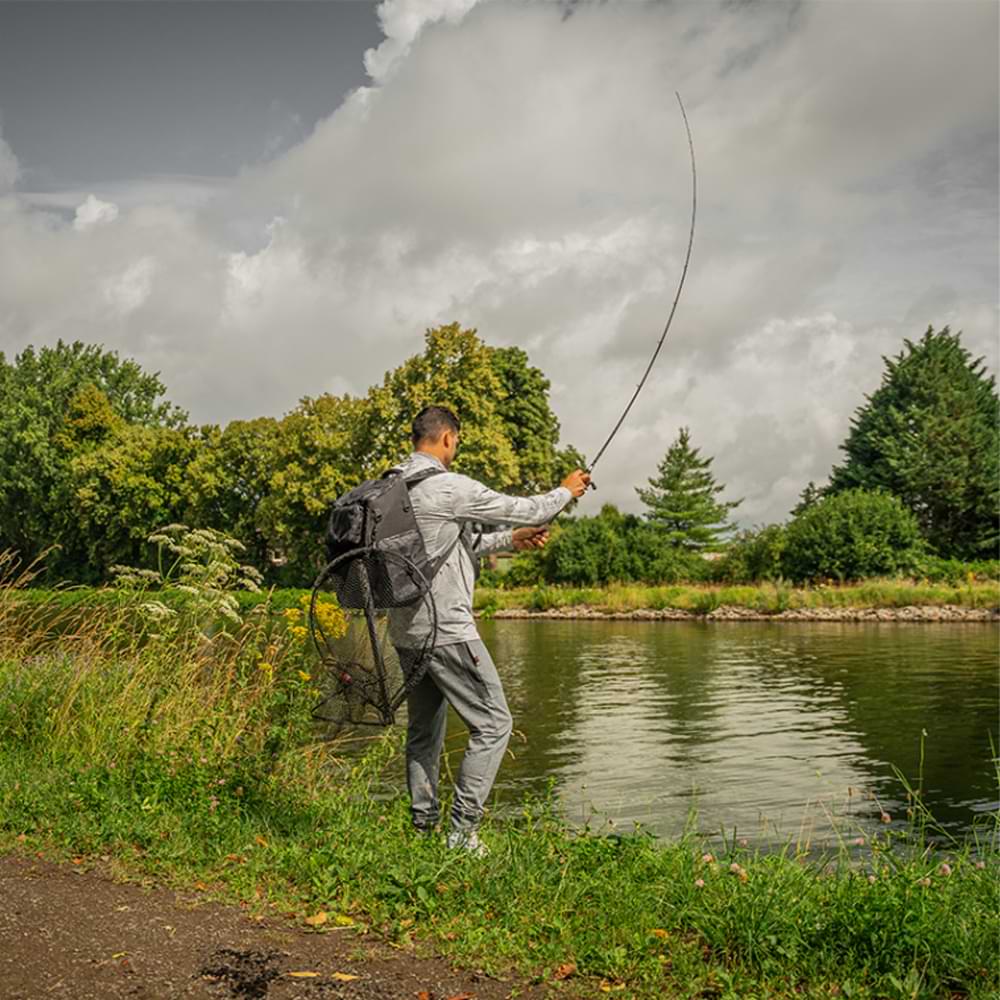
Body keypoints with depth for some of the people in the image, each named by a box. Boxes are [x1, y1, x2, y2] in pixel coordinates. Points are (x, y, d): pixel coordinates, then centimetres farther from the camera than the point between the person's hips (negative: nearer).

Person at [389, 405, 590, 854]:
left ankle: (423, 828, 24)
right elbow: (522, 510, -6)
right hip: (445, 629, -9)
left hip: (405, 628, 9)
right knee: (493, 722, 1)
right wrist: (565, 491, 13)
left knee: (423, 729, 17)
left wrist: (511, 539, 23)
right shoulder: (448, 487, -16)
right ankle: (462, 833, 1)